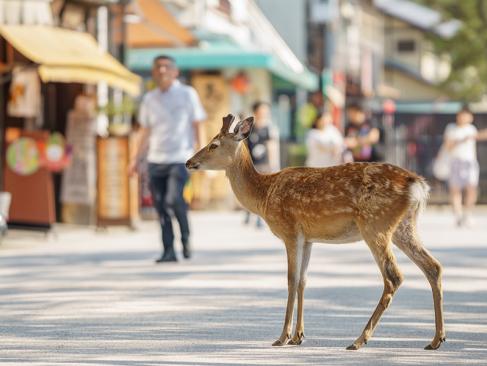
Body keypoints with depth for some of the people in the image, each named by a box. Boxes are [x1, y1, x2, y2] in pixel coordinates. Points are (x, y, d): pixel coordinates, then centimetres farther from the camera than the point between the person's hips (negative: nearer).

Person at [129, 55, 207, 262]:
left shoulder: (187, 94, 3)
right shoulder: (149, 99, 13)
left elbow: (198, 126, 5)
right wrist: (136, 158, 15)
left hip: (180, 158, -4)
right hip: (155, 160, 4)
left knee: (173, 200, -20)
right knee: (160, 207, 1)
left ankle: (186, 237, 4)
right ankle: (169, 251, 8)